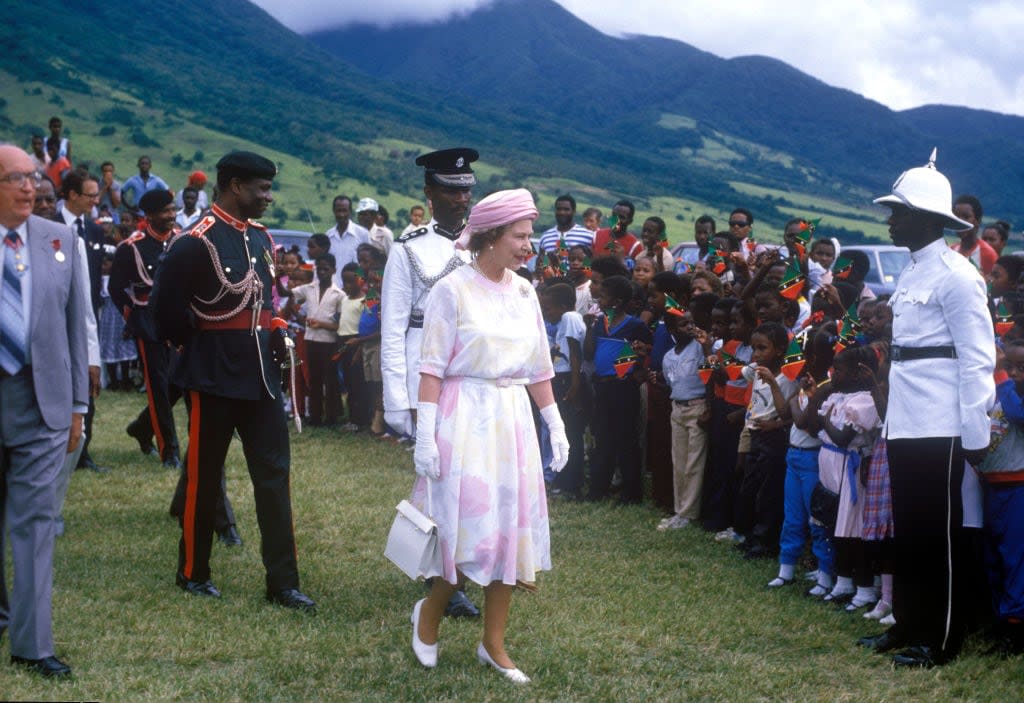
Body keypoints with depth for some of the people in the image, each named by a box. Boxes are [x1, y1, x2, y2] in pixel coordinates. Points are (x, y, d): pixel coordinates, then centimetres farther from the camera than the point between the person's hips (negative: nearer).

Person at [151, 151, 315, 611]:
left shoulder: (261, 238, 10)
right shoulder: (195, 242, -14)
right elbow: (166, 307, -12)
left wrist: (274, 338, 7)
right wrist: (199, 347, -1)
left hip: (261, 375, 7)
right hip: (214, 379, -7)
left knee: (274, 474, 3)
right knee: (204, 477, 6)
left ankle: (282, 582, 7)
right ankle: (193, 573, 21)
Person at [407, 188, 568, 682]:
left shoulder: (524, 292, 8)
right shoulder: (452, 290, -9)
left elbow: (538, 368, 14)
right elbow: (432, 368, -11)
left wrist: (556, 425, 13)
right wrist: (425, 433, -16)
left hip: (513, 420, 6)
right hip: (466, 420, -6)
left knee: (510, 527, 6)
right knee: (472, 526, -6)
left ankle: (493, 642, 16)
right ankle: (430, 612, 21)